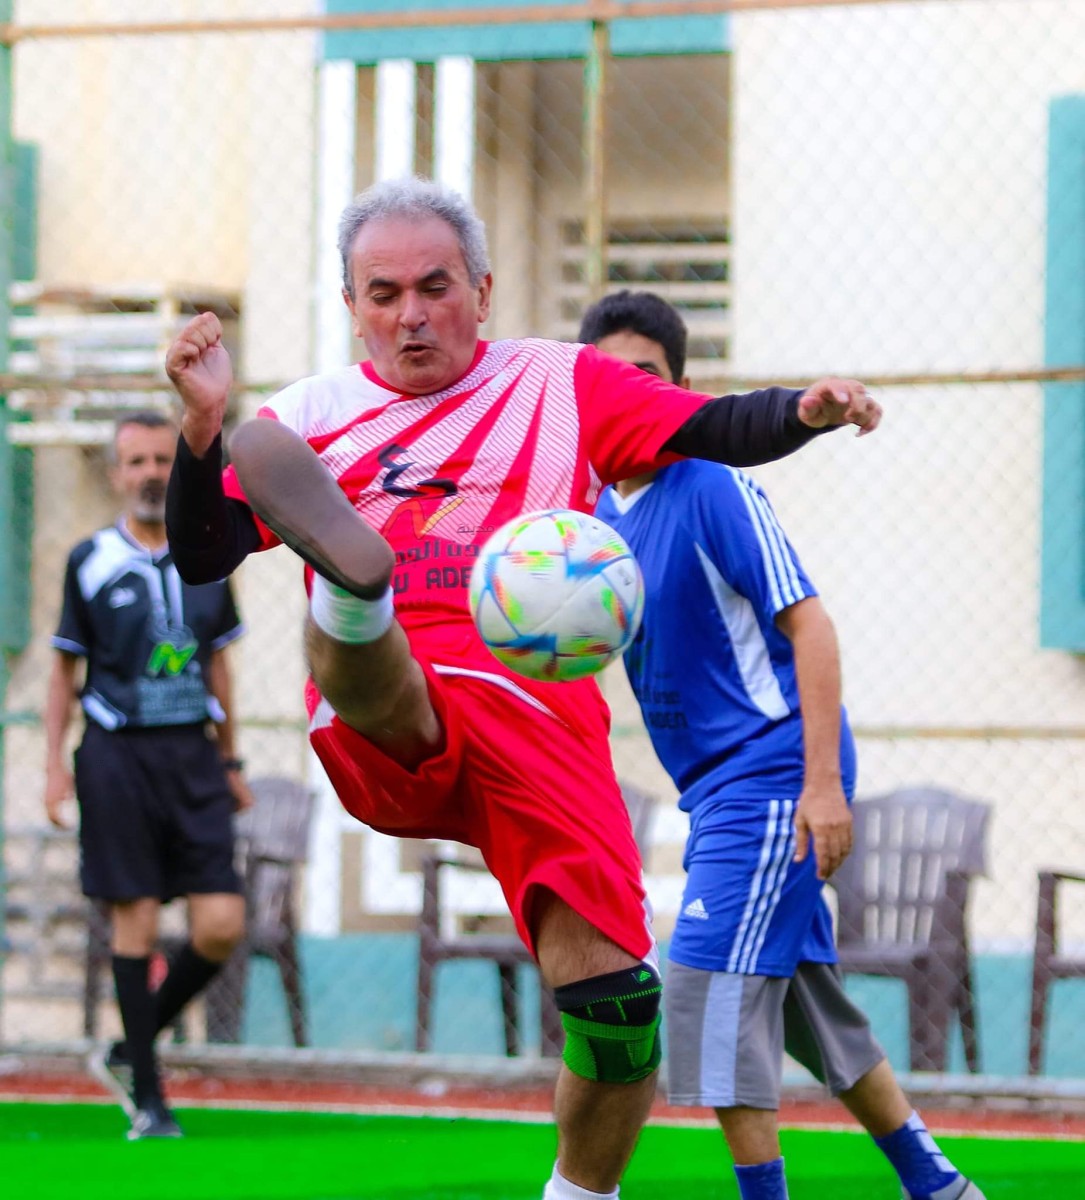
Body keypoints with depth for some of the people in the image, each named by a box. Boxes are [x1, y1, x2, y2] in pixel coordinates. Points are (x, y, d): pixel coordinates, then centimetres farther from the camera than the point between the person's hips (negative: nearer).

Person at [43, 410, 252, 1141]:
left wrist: (229, 761, 18)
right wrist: (56, 764, -2)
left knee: (222, 924, -6)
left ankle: (129, 1053, 15)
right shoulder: (91, 562, 2)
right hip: (118, 754, -3)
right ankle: (146, 1098, 4)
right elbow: (65, 671, 6)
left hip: (193, 753, 3)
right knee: (137, 922, -5)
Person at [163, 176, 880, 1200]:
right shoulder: (312, 415, 19)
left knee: (614, 995, -12)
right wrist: (203, 426, -7)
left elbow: (715, 432, 10)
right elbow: (199, 558, 10)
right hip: (382, 732, 0)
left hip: (540, 718, 0)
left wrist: (805, 411, -11)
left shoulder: (558, 384, 18)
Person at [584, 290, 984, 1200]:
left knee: (709, 982, -15)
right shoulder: (602, 511, 9)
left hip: (773, 774, -9)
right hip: (716, 786, 9)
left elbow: (808, 625, -17)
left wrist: (823, 783, -22)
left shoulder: (713, 488, -15)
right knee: (805, 1000, 13)